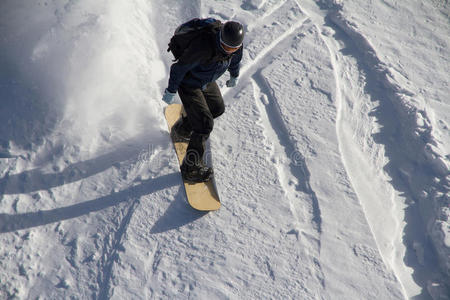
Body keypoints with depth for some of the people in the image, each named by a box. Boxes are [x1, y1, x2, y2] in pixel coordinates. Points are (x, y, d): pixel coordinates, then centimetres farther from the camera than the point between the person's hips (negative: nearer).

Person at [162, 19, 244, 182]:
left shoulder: (236, 42, -18)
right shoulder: (203, 47, -40)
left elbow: (235, 58, 7)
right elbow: (180, 67, -28)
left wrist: (234, 75, 22)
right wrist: (171, 90, -18)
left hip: (207, 82, 8)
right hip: (188, 84, -8)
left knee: (217, 108, 24)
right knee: (205, 125, -11)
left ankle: (182, 129, 46)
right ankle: (191, 168, 4)